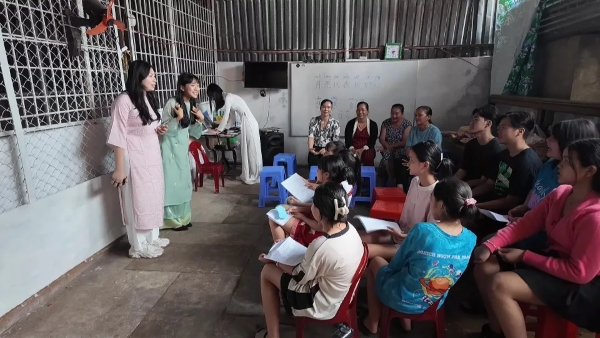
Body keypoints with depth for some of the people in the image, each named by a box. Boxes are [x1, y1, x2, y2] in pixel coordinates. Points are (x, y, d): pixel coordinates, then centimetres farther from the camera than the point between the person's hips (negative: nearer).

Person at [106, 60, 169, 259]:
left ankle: (152, 238, 31)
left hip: (152, 156, 9)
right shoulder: (124, 101, -15)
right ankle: (139, 246, 16)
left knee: (153, 197, 15)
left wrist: (159, 130, 2)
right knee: (138, 200, 1)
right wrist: (119, 168, -19)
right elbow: (118, 137, -17)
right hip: (135, 159, -8)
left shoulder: (148, 98, 11)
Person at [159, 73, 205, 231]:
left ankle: (183, 217, 26)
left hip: (183, 148, 8)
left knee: (184, 183, 13)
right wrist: (178, 117, -31)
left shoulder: (191, 105, 5)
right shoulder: (172, 103, -18)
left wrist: (200, 120, -3)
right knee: (172, 183, -2)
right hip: (171, 148, -8)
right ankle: (172, 219, 12)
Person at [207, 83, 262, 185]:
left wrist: (218, 130, -5)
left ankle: (254, 177, 6)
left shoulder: (228, 97, -13)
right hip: (246, 123, 10)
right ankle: (248, 175, 20)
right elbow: (228, 116, 21)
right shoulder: (226, 97, 15)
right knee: (247, 150, 12)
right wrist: (219, 127, 20)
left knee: (252, 150, -2)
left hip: (248, 123, -10)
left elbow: (226, 116, -14)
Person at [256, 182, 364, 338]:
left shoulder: (320, 247, -36)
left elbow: (299, 276, -16)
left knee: (267, 272, 5)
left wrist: (273, 260, -3)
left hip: (321, 305, -8)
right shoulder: (350, 228, -14)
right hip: (342, 293, 8)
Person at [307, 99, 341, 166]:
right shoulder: (314, 120, 5)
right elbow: (311, 135, -7)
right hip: (315, 150, 1)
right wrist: (310, 148, -26)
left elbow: (336, 140, -2)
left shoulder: (335, 122, 3)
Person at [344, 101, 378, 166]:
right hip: (352, 151, -1)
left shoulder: (373, 124, 8)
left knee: (368, 156, -32)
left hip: (367, 150, 1)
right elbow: (347, 139, 2)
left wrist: (362, 149, -13)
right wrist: (352, 149, -16)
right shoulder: (350, 123, 8)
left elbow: (373, 141, 2)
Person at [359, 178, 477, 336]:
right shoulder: (471, 239, -14)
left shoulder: (422, 230, -30)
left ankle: (372, 323, 31)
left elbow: (395, 265, -15)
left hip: (403, 300, -5)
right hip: (434, 304, 5)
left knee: (375, 262, 22)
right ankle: (406, 320, 34)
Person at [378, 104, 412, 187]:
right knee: (387, 155, -32)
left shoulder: (407, 124, -1)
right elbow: (381, 138, 0)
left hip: (401, 150, -1)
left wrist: (391, 146, -17)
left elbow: (405, 142, -8)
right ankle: (391, 179, -13)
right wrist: (387, 146, -20)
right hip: (388, 149, 2)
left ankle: (390, 180, -14)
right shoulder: (386, 122, 6)